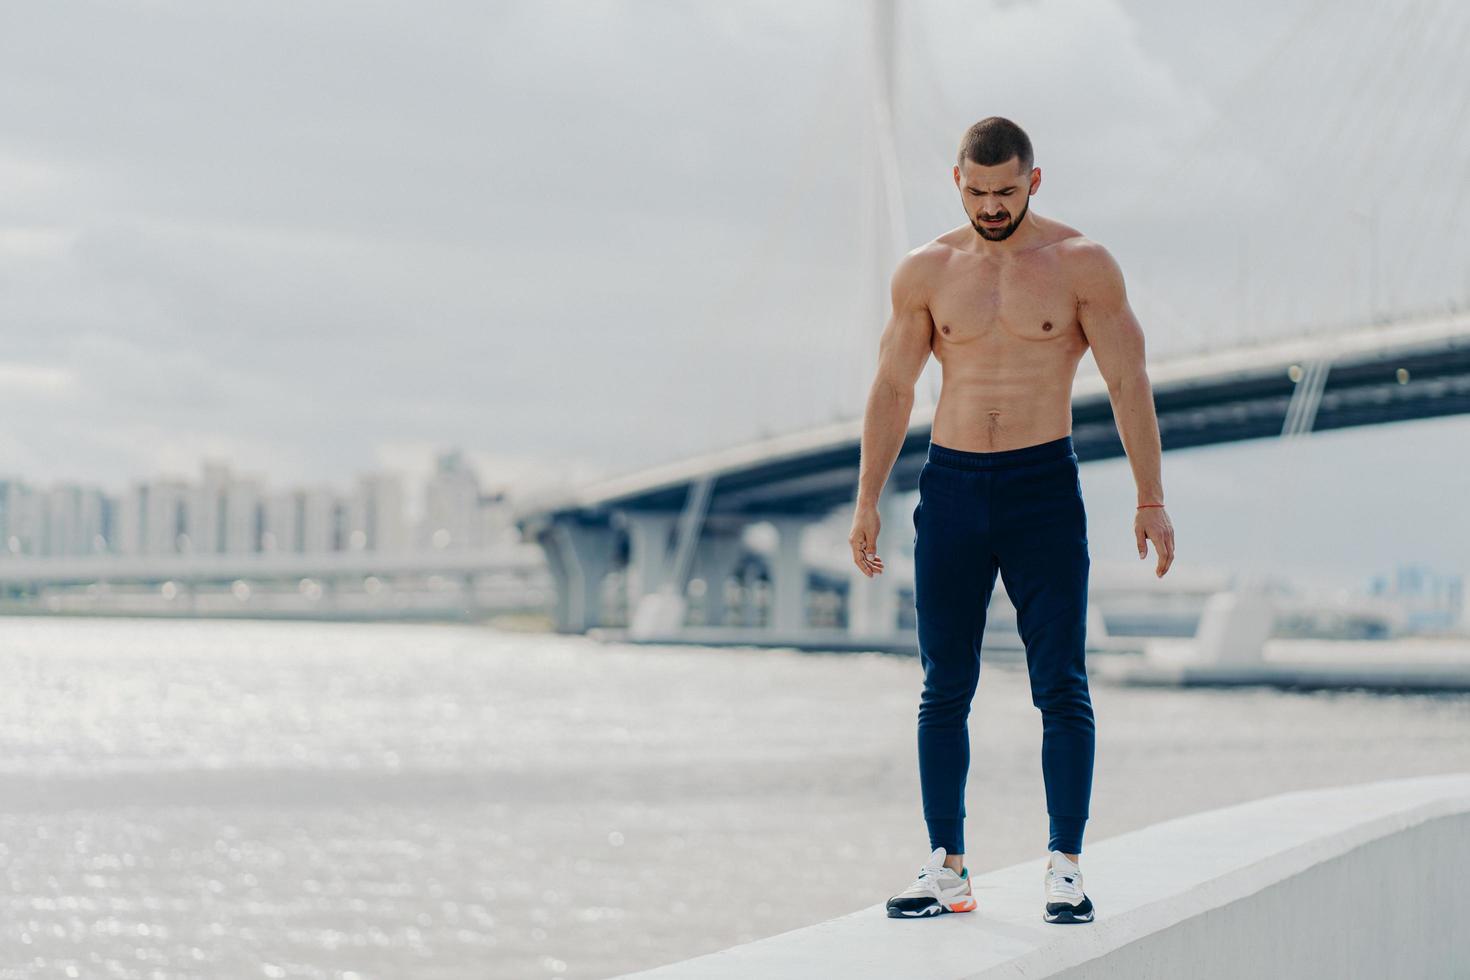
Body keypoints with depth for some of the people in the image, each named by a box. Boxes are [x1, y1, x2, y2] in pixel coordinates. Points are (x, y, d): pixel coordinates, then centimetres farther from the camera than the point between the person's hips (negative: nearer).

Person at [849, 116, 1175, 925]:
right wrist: (866, 503, 7)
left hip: (1044, 488, -2)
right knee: (944, 690, 3)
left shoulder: (1081, 265, -1)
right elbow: (891, 389, 10)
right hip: (950, 487, 2)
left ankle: (1065, 866, 2)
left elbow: (1128, 383, 0)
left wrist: (1150, 500, -4)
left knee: (1061, 686, -4)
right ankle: (945, 864, 10)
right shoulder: (925, 272, 6)